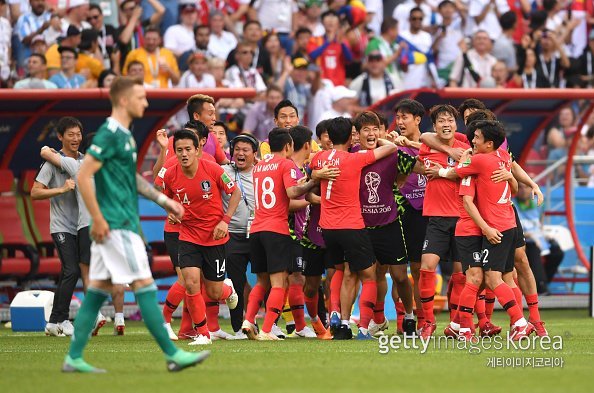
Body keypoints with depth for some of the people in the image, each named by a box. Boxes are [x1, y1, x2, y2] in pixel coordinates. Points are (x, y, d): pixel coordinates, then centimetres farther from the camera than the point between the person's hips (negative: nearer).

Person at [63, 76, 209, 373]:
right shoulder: (109, 134, -14)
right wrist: (98, 219, -20)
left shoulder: (124, 135, 16)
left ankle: (74, 358, 9)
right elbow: (84, 176, -19)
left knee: (98, 289, 9)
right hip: (116, 225, -10)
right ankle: (172, 354, -5)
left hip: (122, 223, 10)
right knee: (145, 286, -7)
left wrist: (163, 200, 24)